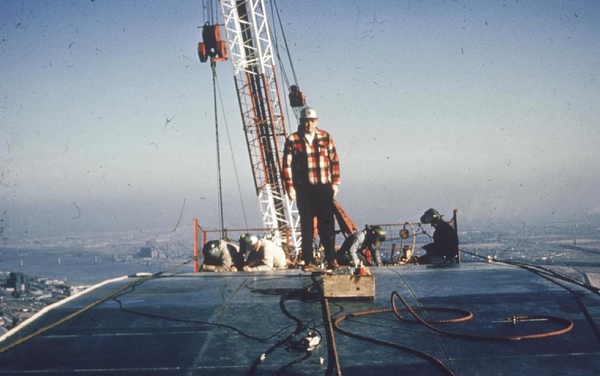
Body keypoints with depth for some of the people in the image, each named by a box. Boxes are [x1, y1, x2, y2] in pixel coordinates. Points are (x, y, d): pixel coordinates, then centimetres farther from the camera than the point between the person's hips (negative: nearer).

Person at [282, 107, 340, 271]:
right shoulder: (292, 140, 0)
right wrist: (290, 187, -6)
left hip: (324, 188, 1)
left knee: (327, 224, 1)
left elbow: (334, 161, 9)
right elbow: (287, 165, -1)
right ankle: (308, 261, 10)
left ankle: (331, 259, 8)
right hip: (304, 189, -1)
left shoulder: (325, 137, 6)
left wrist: (335, 183, 4)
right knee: (306, 225, 4)